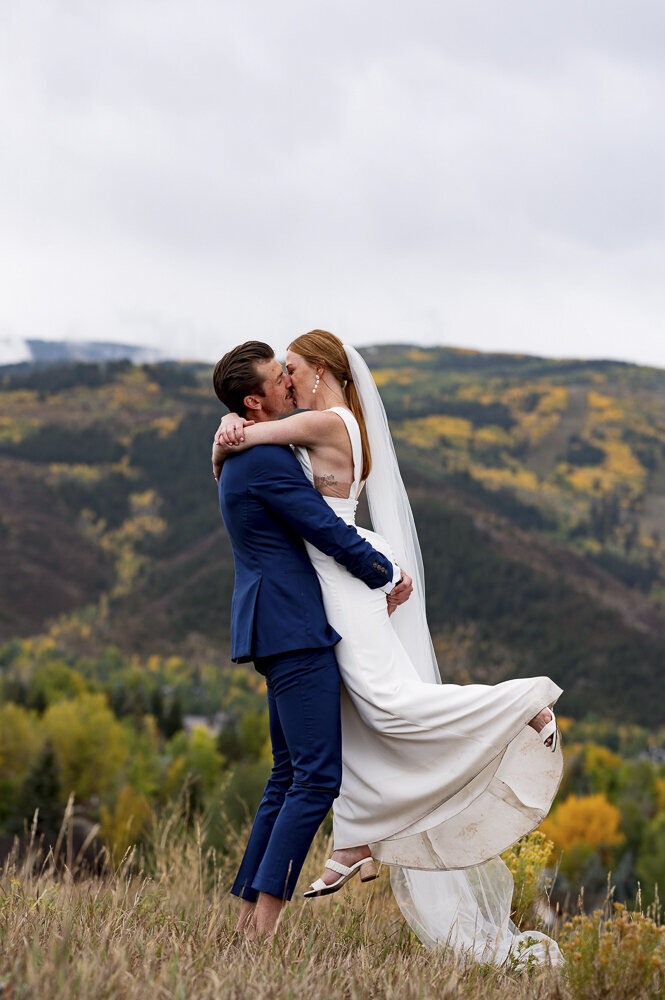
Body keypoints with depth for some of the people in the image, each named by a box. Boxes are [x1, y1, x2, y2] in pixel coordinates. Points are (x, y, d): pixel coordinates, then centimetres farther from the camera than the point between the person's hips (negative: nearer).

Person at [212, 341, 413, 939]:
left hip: (282, 631, 11)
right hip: (294, 629, -11)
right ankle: (266, 923, -13)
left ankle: (248, 915, 14)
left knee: (290, 775, 13)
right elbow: (328, 532, -14)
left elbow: (315, 522, 26)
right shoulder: (266, 459, -15)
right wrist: (387, 576, 0)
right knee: (318, 777, -11)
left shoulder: (247, 457, 19)